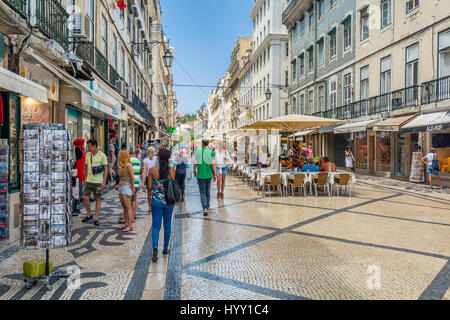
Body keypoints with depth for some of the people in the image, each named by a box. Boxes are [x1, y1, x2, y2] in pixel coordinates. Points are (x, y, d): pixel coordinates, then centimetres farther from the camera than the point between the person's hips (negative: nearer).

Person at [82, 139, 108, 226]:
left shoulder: (102, 156, -8)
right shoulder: (88, 155, 7)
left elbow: (106, 169, -7)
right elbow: (87, 167, 16)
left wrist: (104, 182, -11)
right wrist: (85, 178, 14)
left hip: (98, 181, -4)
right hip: (89, 181, 4)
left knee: (98, 199, 3)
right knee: (85, 197, -3)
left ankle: (96, 218, 10)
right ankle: (89, 214, 19)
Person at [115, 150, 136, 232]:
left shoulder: (128, 166, -14)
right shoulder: (122, 166, 14)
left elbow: (132, 177, -14)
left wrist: (133, 188, -12)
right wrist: (119, 185, 20)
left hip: (126, 187, -9)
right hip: (121, 188, 9)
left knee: (128, 207, -8)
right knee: (124, 207, 12)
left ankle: (130, 226, -5)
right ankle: (126, 223, 19)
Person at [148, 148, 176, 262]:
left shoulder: (153, 170, -8)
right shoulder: (172, 169, -6)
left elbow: (149, 186, -3)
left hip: (156, 201, -1)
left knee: (156, 226, 6)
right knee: (167, 225, 17)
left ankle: (155, 247, -16)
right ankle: (165, 248, 28)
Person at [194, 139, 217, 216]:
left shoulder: (198, 151, -4)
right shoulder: (211, 152, -4)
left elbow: (195, 163, -3)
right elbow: (213, 164, -8)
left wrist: (194, 171, 15)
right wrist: (214, 175, -1)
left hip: (200, 175, -2)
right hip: (209, 174, 2)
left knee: (202, 192, 0)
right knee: (208, 191, 18)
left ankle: (205, 208, -15)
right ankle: (207, 207, 30)